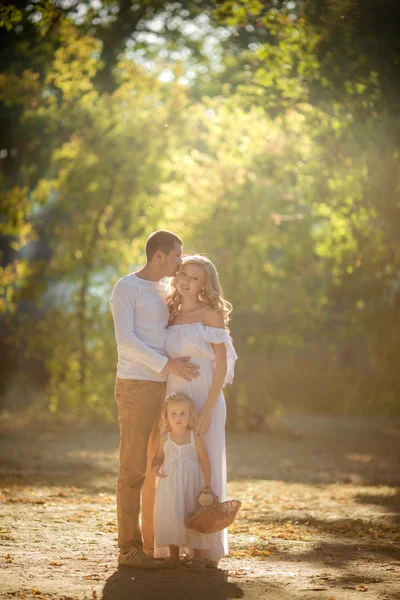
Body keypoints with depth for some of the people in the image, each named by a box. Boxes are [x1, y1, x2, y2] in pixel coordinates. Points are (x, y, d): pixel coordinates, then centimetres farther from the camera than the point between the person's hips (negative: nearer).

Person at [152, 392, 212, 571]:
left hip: (191, 486, -3)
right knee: (169, 517, 5)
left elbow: (205, 461, -4)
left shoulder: (195, 438, -6)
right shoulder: (165, 438, 1)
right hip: (169, 486, 3)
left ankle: (199, 557, 7)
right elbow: (158, 456, 12)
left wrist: (207, 483, -12)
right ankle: (173, 555, 18)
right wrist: (154, 467, -10)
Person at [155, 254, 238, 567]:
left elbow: (222, 364, -10)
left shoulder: (211, 313, -5)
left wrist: (207, 409, -18)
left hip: (204, 401, -6)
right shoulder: (171, 316, 12)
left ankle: (209, 550, 4)